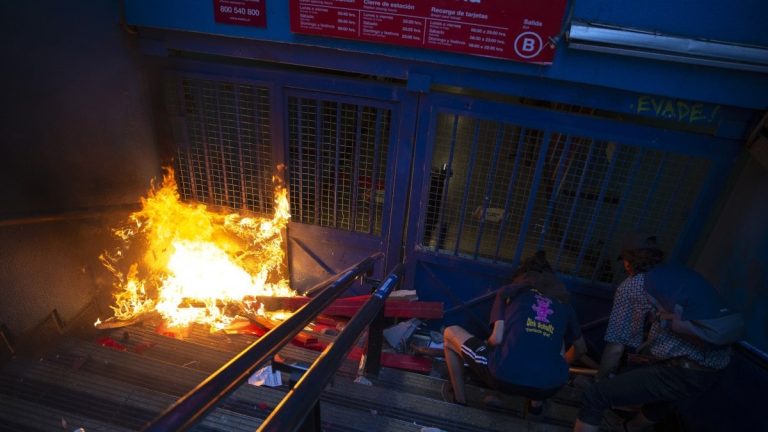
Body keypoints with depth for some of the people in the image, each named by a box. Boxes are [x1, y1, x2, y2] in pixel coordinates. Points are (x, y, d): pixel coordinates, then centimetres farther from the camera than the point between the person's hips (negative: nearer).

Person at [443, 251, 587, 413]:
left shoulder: (508, 292, 13)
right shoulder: (564, 305, 20)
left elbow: (497, 338, 0)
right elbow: (581, 348, 35)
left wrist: (486, 345, 24)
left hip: (505, 376, -3)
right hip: (549, 386, 3)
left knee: (451, 333, 21)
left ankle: (459, 400, 29)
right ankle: (537, 402, 35)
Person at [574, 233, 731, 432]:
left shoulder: (630, 285, 2)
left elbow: (615, 347, 1)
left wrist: (601, 378, 17)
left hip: (682, 371, -8)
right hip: (713, 370, 8)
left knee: (593, 398, -5)